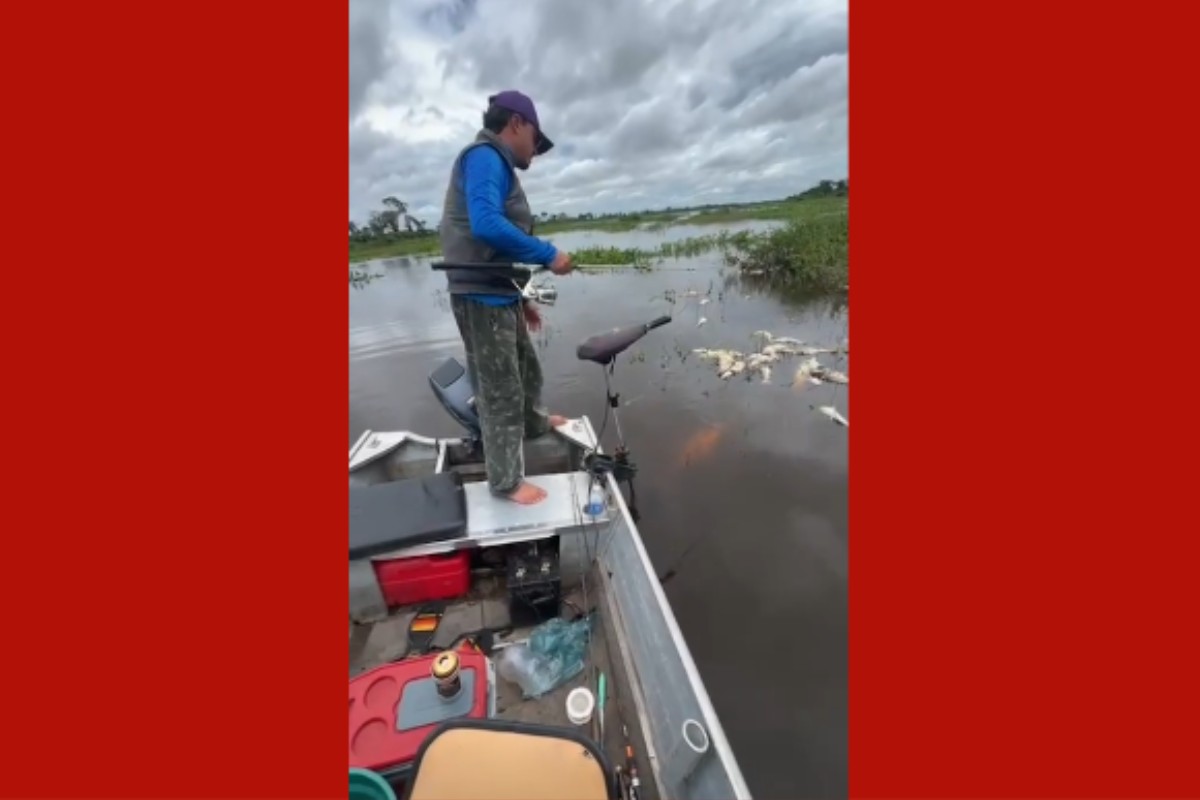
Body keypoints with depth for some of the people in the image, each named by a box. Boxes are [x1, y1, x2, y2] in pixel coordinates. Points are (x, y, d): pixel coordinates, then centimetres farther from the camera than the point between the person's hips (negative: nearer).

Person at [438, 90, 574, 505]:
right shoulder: (484, 156, -8)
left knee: (526, 369, 24)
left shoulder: (498, 166, 21)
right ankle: (506, 481, 12)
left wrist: (521, 298, 20)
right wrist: (548, 254, -19)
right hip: (482, 297, -10)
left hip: (501, 294, 10)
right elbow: (486, 225, -26)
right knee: (500, 391, -3)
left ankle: (533, 422, 49)